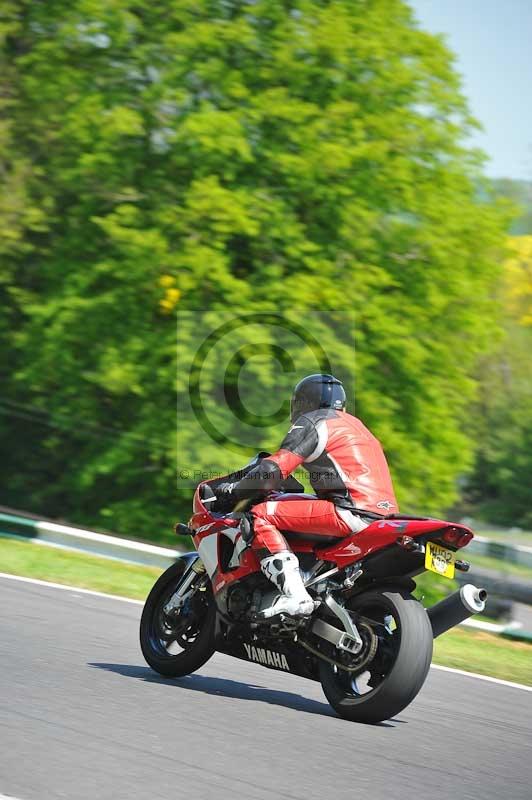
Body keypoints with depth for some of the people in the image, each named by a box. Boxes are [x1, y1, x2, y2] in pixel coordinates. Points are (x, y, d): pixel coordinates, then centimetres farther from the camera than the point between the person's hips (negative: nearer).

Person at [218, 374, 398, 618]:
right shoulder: (354, 424, 30)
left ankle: (295, 597, -29)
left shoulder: (313, 422, 3)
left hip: (354, 512, -9)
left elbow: (273, 471, -7)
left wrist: (233, 491, 8)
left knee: (262, 515, -10)